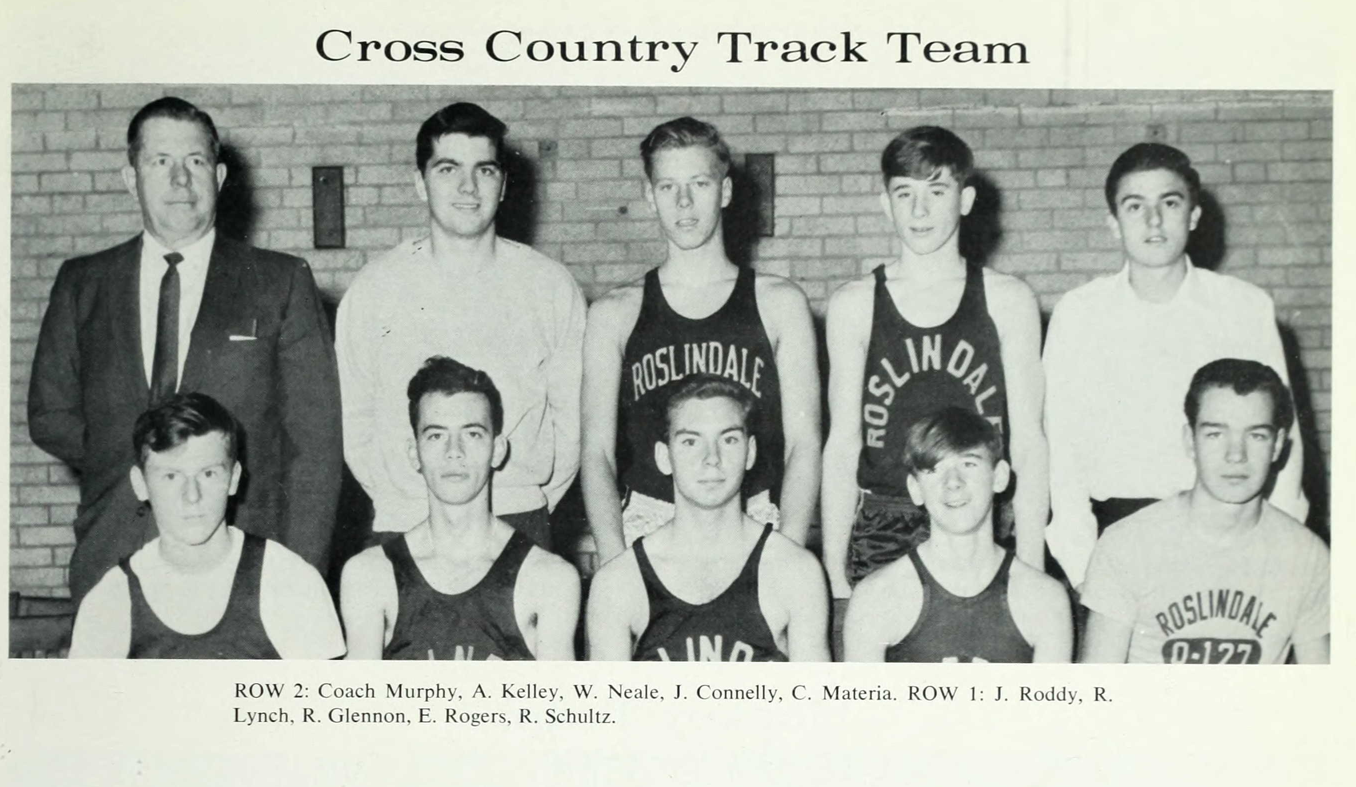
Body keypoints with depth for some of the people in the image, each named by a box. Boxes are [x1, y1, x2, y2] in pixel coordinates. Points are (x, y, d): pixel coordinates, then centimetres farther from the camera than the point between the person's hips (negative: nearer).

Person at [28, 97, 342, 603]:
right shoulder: (82, 285, 13)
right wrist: (130, 461, -1)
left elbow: (313, 443, 1)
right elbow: (49, 415, 16)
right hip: (112, 561, 2)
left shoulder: (281, 283, 5)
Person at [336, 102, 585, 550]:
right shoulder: (373, 290, 6)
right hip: (403, 526, 0)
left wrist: (535, 505, 2)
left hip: (520, 522, 0)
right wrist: (396, 500, 3)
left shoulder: (551, 288, 6)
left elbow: (571, 413, 7)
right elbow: (352, 417, 9)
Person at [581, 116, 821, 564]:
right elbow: (597, 451, 4)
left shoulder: (779, 304, 8)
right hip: (646, 526, 0)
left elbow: (803, 444, 4)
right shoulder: (615, 314, 9)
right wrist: (615, 567, -8)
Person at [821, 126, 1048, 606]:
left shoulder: (1008, 301, 5)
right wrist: (834, 575, 0)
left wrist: (1030, 570, -4)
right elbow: (842, 445, 6)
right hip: (880, 535, 0)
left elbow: (1028, 443, 3)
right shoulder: (853, 306, 6)